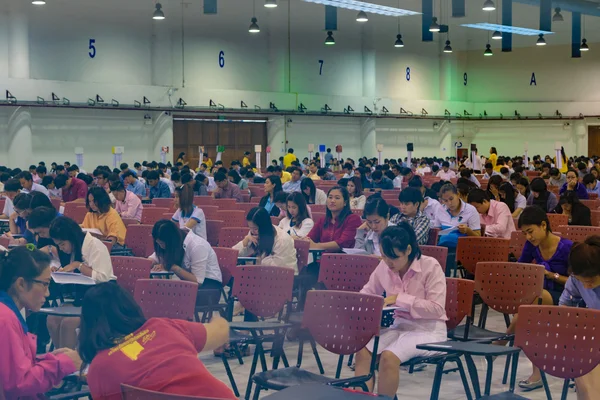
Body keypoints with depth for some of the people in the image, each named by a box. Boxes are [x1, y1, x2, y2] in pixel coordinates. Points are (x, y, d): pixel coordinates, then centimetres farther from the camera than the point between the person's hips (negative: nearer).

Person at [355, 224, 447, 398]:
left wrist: (400, 299, -24)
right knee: (363, 351, -23)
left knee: (389, 356, -31)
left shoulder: (430, 266, -14)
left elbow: (437, 309, -18)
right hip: (398, 325, 5)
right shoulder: (384, 267, 0)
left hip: (428, 330, -5)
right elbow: (367, 292, 16)